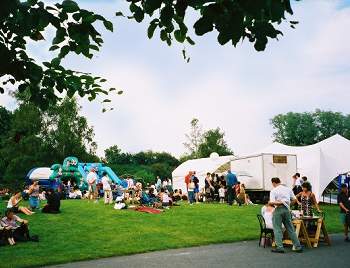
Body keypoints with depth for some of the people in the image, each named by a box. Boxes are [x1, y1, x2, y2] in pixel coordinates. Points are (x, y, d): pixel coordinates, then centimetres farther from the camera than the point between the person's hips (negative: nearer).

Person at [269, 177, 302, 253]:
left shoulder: (273, 191, -7)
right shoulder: (288, 189, 10)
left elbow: (272, 202, -19)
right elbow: (294, 200, 11)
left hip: (278, 209, -5)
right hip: (286, 209, 5)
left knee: (277, 229, 2)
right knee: (290, 229, 12)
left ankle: (279, 247, -2)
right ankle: (298, 247, 15)